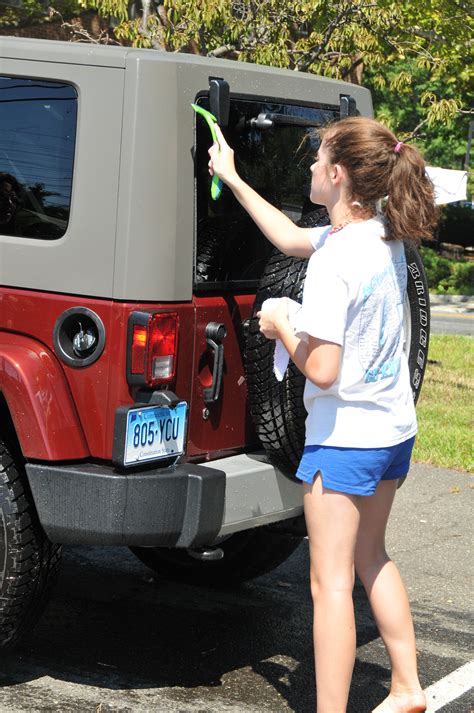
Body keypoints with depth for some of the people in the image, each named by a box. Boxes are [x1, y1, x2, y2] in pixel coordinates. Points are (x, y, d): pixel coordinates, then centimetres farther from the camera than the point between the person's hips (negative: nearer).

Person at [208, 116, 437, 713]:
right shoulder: (386, 234, 3)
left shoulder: (336, 258, -24)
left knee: (331, 581, -1)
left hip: (344, 436, -9)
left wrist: (281, 327, -8)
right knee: (370, 556, 24)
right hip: (395, 429, 9)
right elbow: (292, 240, 18)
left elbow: (322, 370, -26)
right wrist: (232, 180, 22)